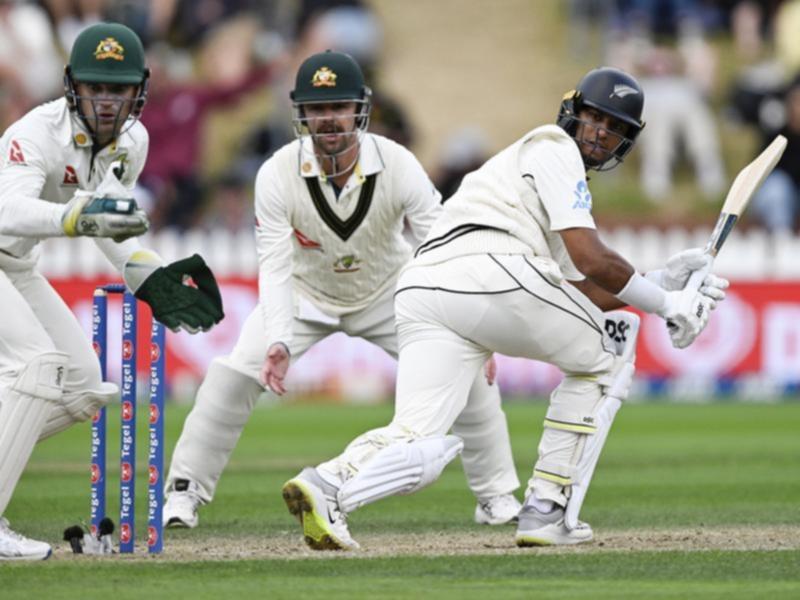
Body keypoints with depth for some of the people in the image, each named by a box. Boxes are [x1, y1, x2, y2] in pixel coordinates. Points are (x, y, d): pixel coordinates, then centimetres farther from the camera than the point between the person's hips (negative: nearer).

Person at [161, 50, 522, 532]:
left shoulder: (398, 166, -28)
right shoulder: (277, 174, -27)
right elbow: (275, 268, -27)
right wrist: (279, 343, -43)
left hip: (388, 294, 0)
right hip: (306, 294, 0)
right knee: (233, 377, -17)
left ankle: (497, 496, 5)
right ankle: (185, 492, 0)